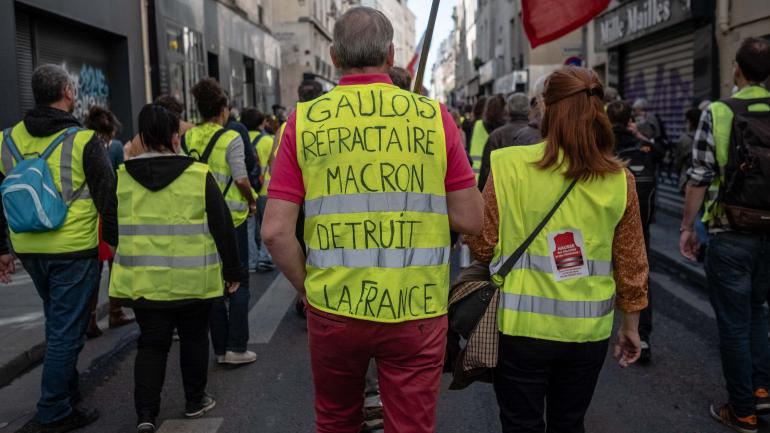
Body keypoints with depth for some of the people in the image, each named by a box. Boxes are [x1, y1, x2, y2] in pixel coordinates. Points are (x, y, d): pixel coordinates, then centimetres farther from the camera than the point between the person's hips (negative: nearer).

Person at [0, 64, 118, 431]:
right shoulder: (82, 140, -10)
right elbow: (108, 198, -11)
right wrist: (116, 243, -1)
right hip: (73, 250, -6)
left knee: (57, 323, 23)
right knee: (66, 330, 3)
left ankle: (66, 391, 35)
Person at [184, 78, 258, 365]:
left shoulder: (187, 138, 3)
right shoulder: (230, 138, -11)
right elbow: (241, 179, -16)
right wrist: (252, 202, 0)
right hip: (230, 217, -5)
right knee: (239, 282, 6)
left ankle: (220, 348, 19)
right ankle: (236, 348, 5)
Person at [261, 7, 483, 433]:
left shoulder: (304, 120, -3)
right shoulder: (434, 116, -4)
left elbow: (275, 230, -6)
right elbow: (470, 219, -1)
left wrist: (307, 287, 8)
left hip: (334, 307, 1)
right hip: (416, 310, -1)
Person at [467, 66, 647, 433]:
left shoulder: (510, 165, -12)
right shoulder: (619, 179, -3)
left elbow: (483, 245, -7)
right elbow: (631, 263, 4)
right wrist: (631, 324, 17)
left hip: (521, 325, -3)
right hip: (587, 331, 3)